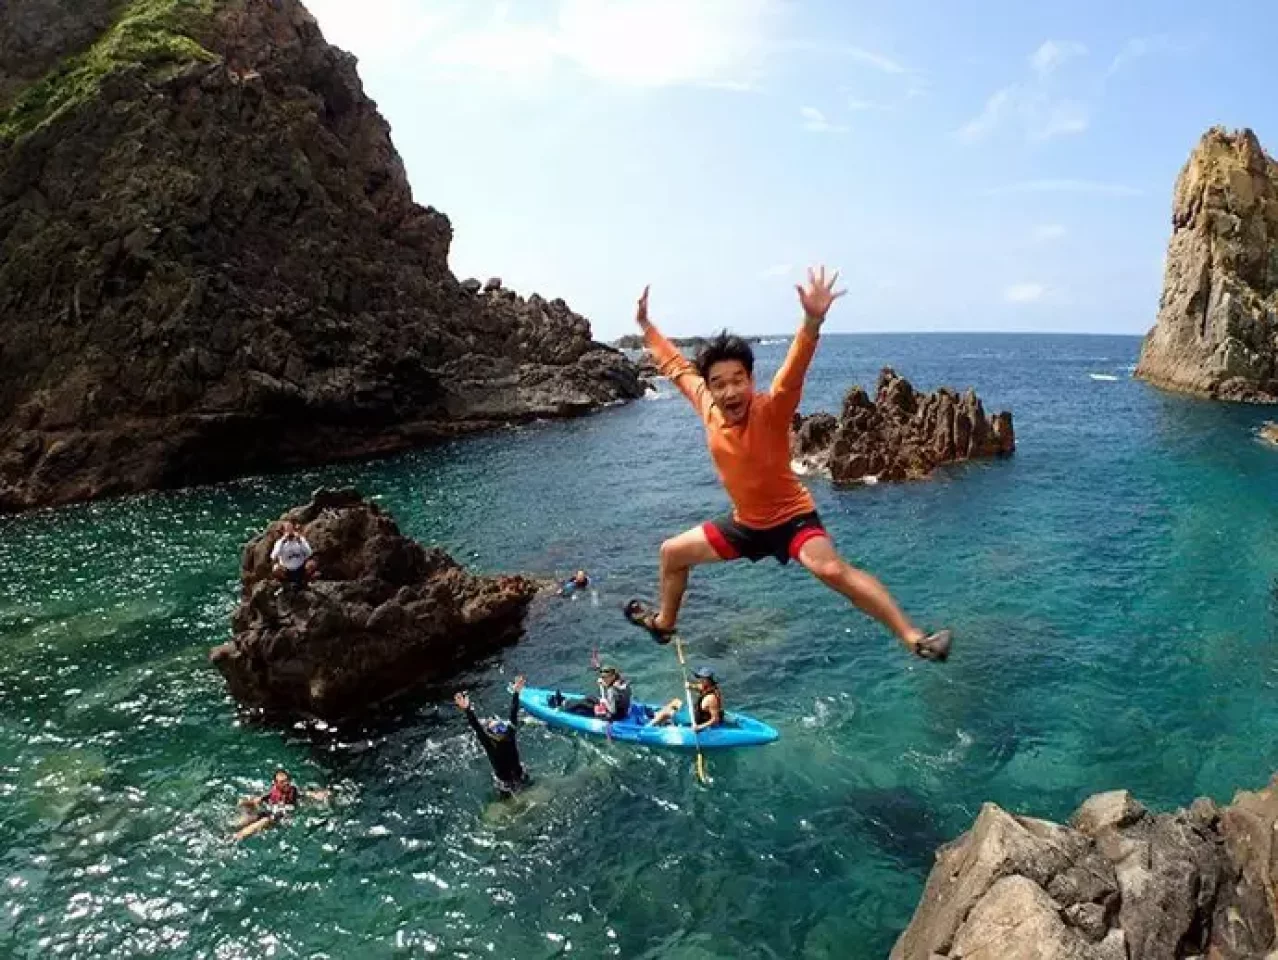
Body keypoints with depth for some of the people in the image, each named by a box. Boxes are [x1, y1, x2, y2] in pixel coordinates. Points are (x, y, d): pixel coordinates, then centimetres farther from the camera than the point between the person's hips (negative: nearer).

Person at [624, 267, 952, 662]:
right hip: (746, 523, 7)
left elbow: (794, 372, -46)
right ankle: (663, 623, 42)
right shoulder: (707, 407, -11)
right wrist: (646, 326, 11)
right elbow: (676, 365, 5)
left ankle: (915, 640, -29)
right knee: (671, 553, 16)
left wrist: (812, 322, -62)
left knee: (833, 570, -33)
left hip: (792, 518, -7)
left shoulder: (770, 411, -26)